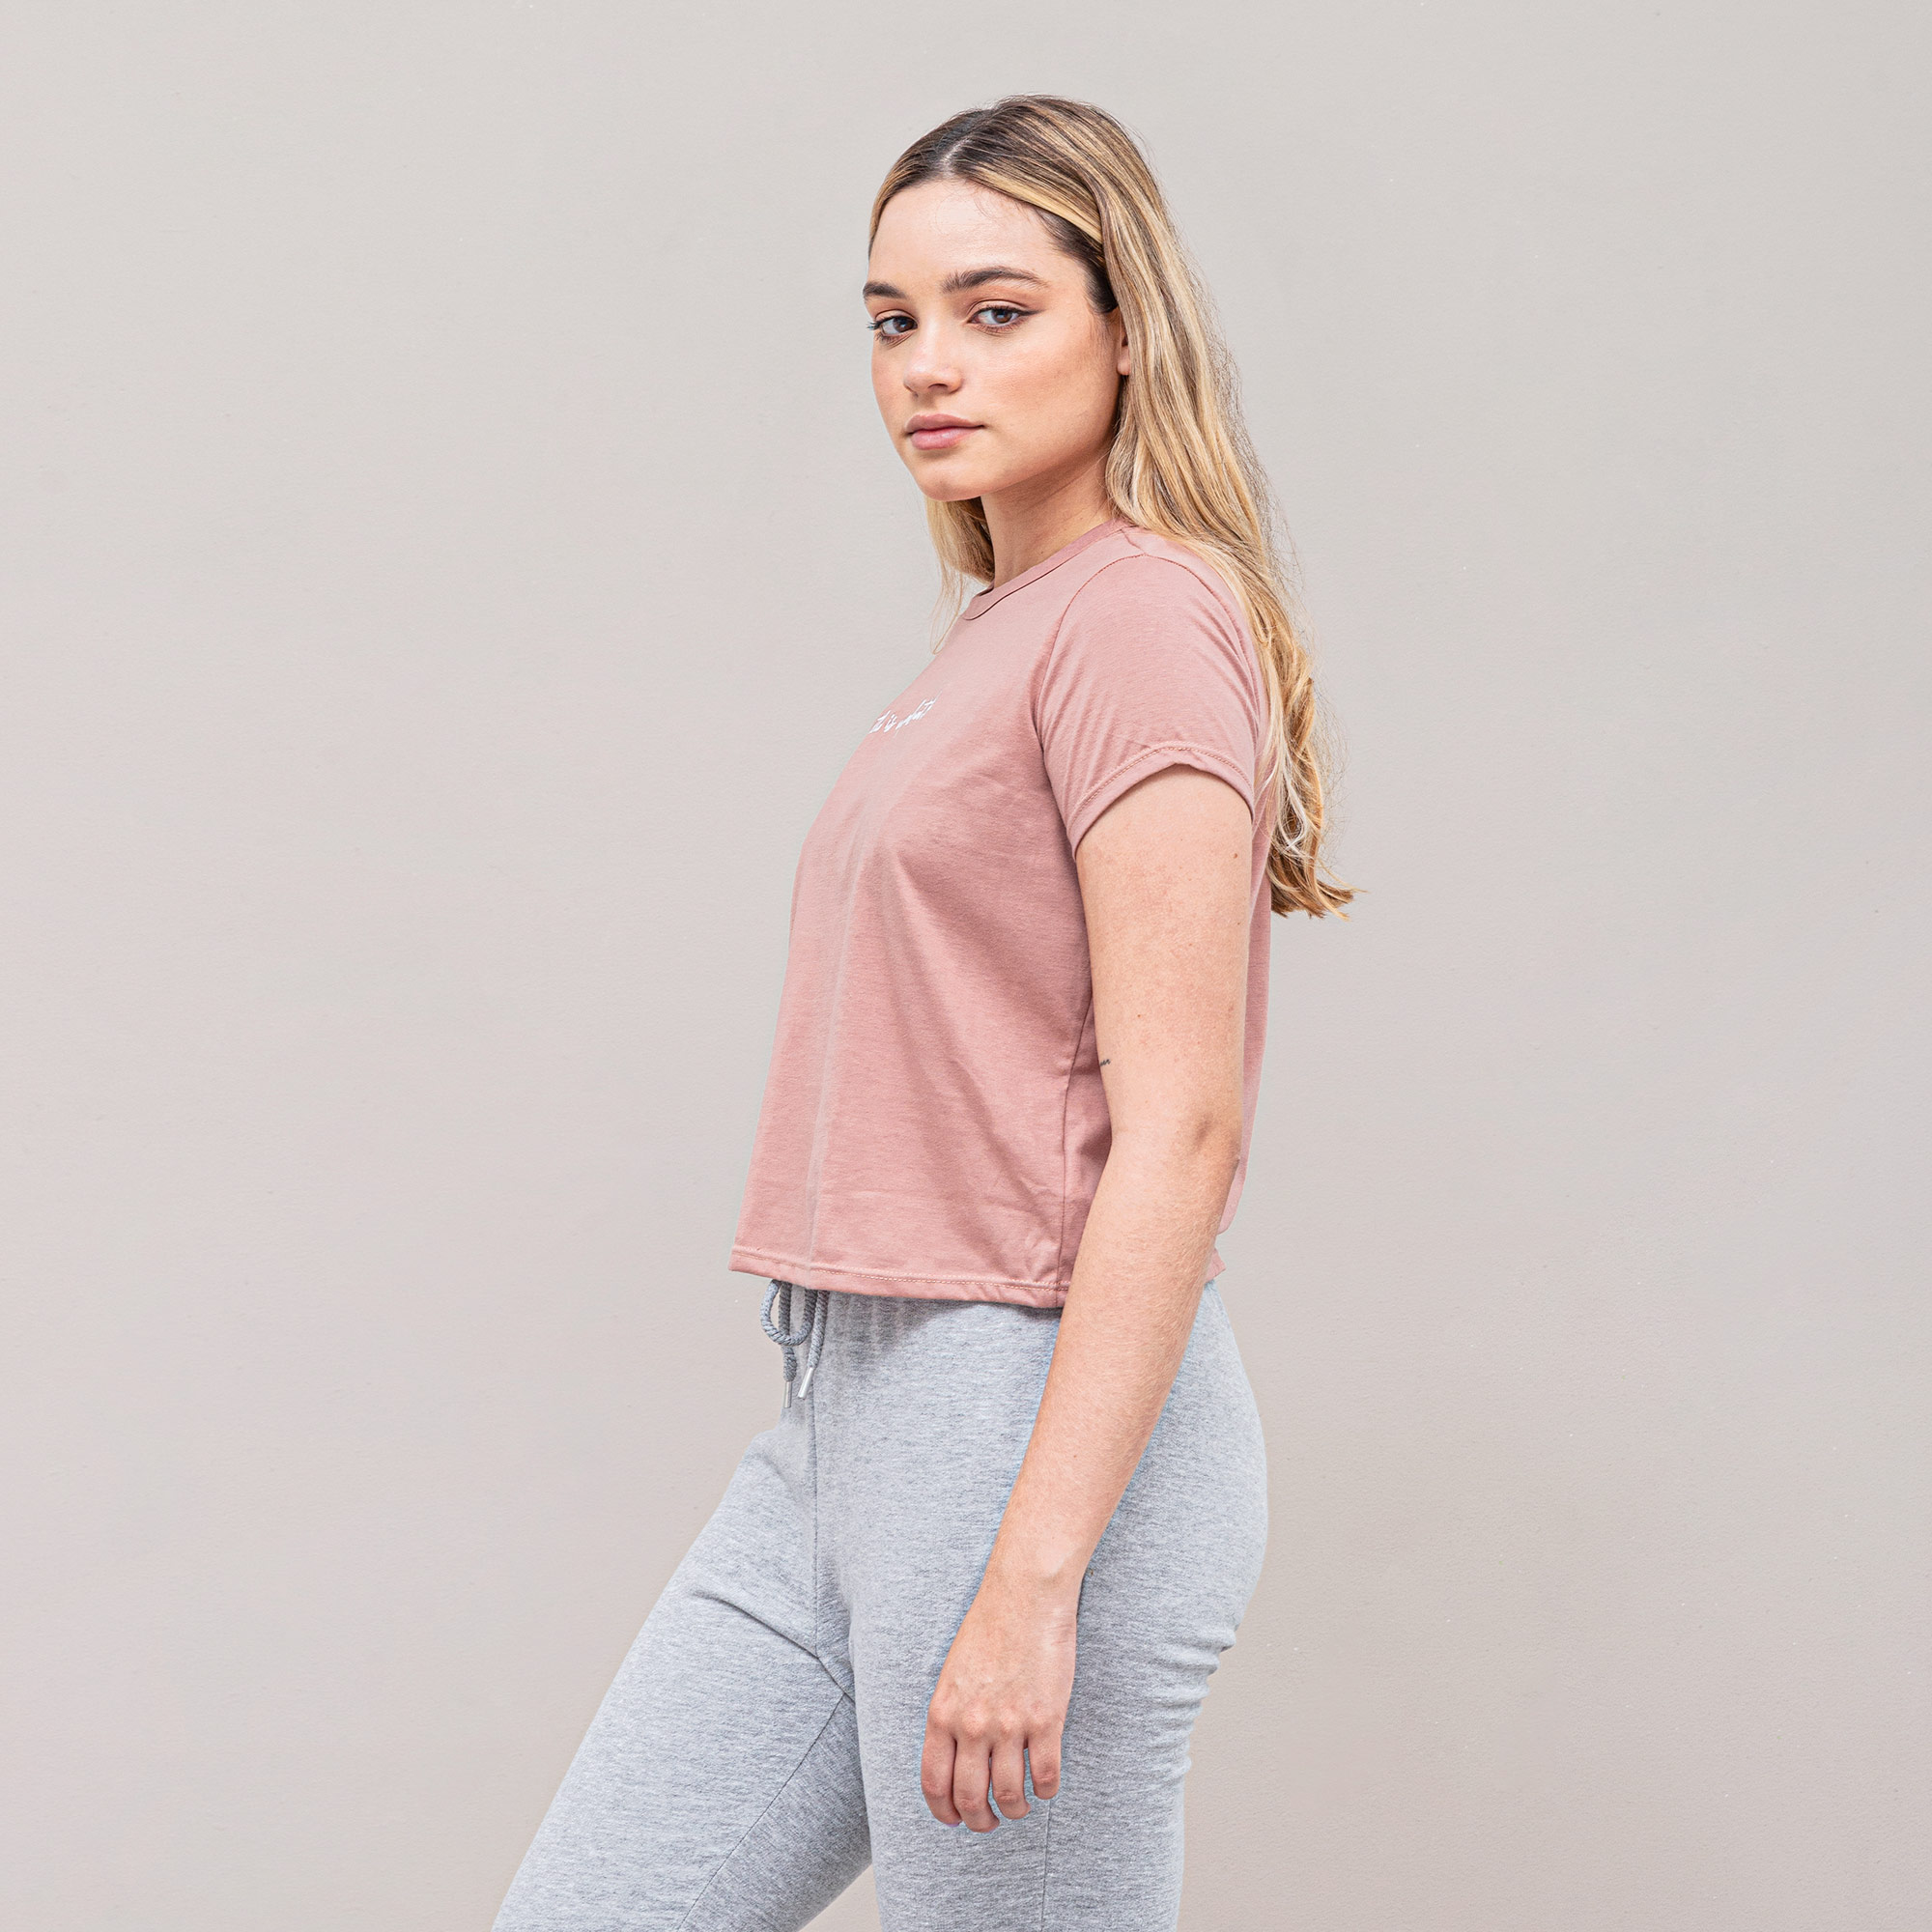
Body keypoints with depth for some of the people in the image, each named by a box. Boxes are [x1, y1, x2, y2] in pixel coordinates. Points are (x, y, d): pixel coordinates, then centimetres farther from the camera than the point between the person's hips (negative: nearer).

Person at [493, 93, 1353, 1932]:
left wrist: (1033, 1574, -22)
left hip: (1041, 1414, -9)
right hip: (844, 1402, 9)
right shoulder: (989, 633, 15)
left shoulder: (1142, 617, -12)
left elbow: (1180, 1128, -18)